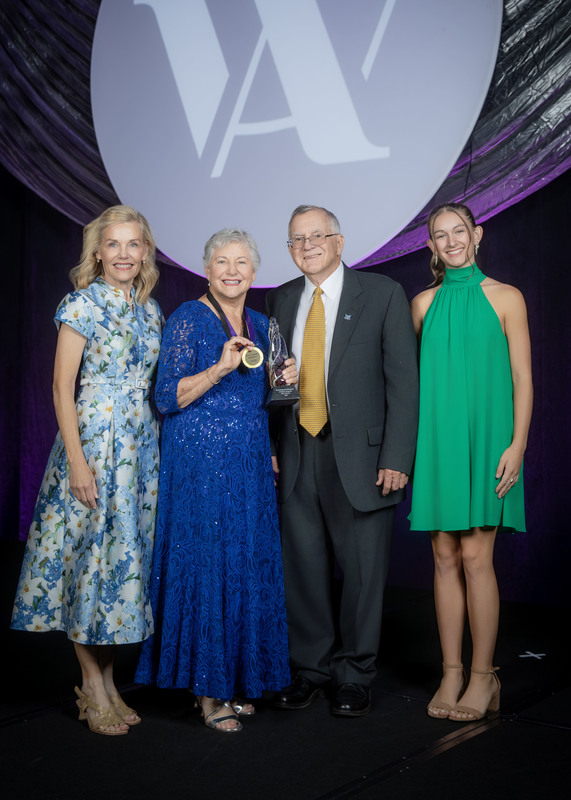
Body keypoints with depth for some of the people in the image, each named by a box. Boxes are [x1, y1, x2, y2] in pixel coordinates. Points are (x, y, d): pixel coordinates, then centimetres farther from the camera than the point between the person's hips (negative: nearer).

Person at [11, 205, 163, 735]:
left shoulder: (150, 309, 11)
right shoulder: (81, 305, -7)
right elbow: (63, 388, -10)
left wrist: (159, 449, 10)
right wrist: (77, 462, -16)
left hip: (143, 446, 6)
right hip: (93, 441, -6)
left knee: (125, 553, 10)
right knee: (90, 554, -2)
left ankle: (107, 682, 21)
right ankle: (93, 689, 11)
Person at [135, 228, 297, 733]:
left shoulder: (260, 325, 13)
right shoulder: (189, 319, -6)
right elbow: (167, 398, -12)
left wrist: (284, 382, 2)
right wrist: (219, 368, -22)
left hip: (251, 465, 7)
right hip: (200, 464, -6)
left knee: (248, 568, 8)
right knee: (204, 566, -3)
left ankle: (234, 680, 21)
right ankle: (207, 691, 8)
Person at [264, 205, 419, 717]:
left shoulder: (383, 295, -2)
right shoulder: (280, 301, 12)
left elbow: (403, 380, -5)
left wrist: (396, 457, -12)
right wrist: (269, 445, 5)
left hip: (360, 455, -3)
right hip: (297, 457, 4)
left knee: (363, 571, 6)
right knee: (305, 568, 10)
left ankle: (354, 676, 22)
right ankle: (311, 668, 27)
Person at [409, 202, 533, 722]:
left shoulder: (505, 298, 3)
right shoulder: (423, 303, 11)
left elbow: (522, 378, 0)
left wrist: (517, 444, -9)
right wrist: (408, 443, 10)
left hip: (485, 437, -3)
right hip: (437, 440, 3)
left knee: (476, 557, -6)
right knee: (445, 557, 4)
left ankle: (483, 677, 7)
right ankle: (452, 674, 13)